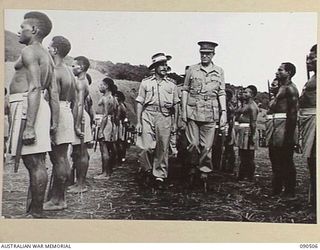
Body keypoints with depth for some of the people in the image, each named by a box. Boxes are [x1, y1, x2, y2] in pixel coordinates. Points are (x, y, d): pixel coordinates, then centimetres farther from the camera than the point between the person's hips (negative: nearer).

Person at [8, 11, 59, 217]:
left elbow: (35, 88, -18)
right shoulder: (47, 57, 21)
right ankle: (31, 210, 18)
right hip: (40, 107, 10)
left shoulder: (30, 51, -7)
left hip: (26, 106, -10)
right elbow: (54, 93, 16)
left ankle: (36, 214, -5)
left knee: (33, 162, -8)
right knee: (36, 163, 11)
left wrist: (29, 126, -23)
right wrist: (54, 122, 15)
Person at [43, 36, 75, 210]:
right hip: (67, 113, 10)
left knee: (59, 159, -7)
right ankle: (59, 197, 17)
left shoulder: (55, 72, -13)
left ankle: (57, 200, -2)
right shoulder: (69, 72, 17)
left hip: (58, 116, -10)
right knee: (61, 158, 11)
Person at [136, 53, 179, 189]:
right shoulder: (146, 82, 6)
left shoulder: (171, 84, 10)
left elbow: (175, 105, 13)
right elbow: (140, 103, 6)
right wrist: (138, 122, 0)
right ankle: (147, 170, 16)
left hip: (165, 117, 1)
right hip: (148, 116, -1)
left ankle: (160, 176, 14)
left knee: (163, 148, 3)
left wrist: (175, 123, 8)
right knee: (147, 147, -9)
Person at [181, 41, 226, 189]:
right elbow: (185, 90, 8)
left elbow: (222, 94, 8)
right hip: (193, 112, 0)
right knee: (193, 144, -1)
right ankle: (193, 169, 17)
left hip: (210, 114, 1)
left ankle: (204, 173, 11)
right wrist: (183, 110, 0)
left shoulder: (219, 72, 10)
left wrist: (224, 113, 0)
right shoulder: (192, 70, 7)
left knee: (207, 146, 1)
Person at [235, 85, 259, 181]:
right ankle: (241, 176, 21)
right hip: (242, 130, 10)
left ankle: (250, 178, 1)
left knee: (248, 157, -5)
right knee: (242, 156, 14)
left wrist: (252, 136, -22)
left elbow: (253, 122, -19)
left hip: (248, 130, -10)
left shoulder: (252, 106, -11)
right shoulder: (244, 105, 20)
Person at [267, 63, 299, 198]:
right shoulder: (280, 87, 19)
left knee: (286, 161, -4)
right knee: (275, 160, 13)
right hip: (275, 123, 10)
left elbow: (292, 112, -16)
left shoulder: (290, 88, -9)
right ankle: (276, 190, 23)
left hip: (284, 125, -10)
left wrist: (289, 135, -20)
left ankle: (290, 192, 3)